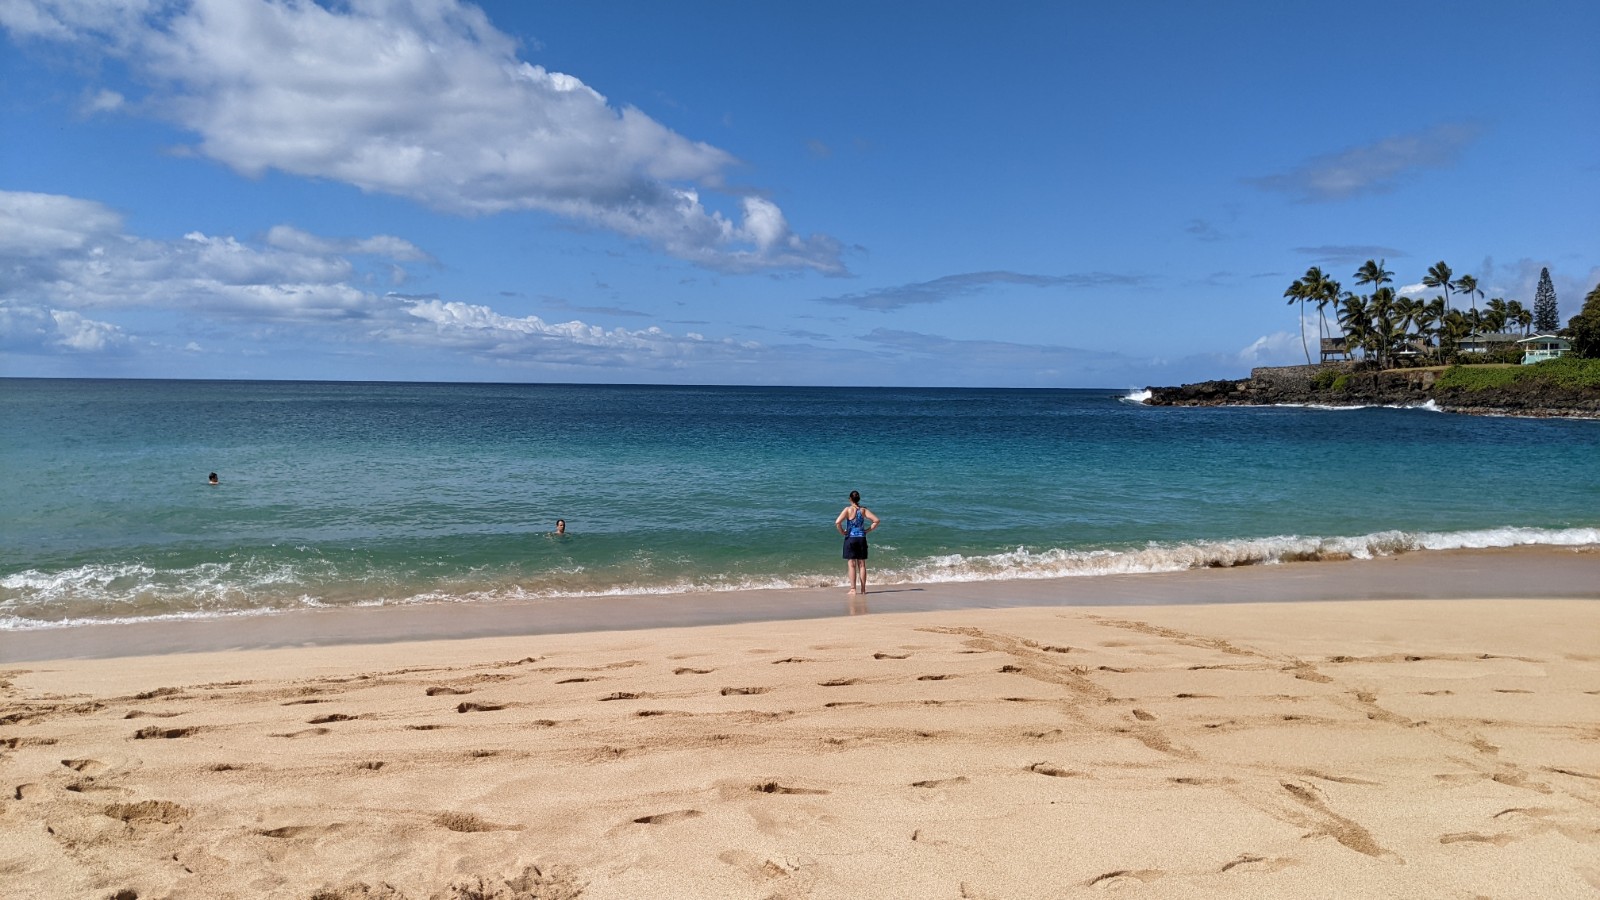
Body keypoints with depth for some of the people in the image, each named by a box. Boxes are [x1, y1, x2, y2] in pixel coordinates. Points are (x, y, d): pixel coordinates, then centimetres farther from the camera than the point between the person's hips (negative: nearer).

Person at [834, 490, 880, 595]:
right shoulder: (863, 510, 2)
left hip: (850, 538, -3)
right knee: (862, 565, 9)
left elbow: (837, 522, -19)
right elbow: (876, 520, -3)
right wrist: (867, 530, 4)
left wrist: (842, 532, -4)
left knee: (851, 565, 0)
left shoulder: (848, 509, -7)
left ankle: (853, 589, -3)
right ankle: (863, 589, 11)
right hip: (861, 538, 3)